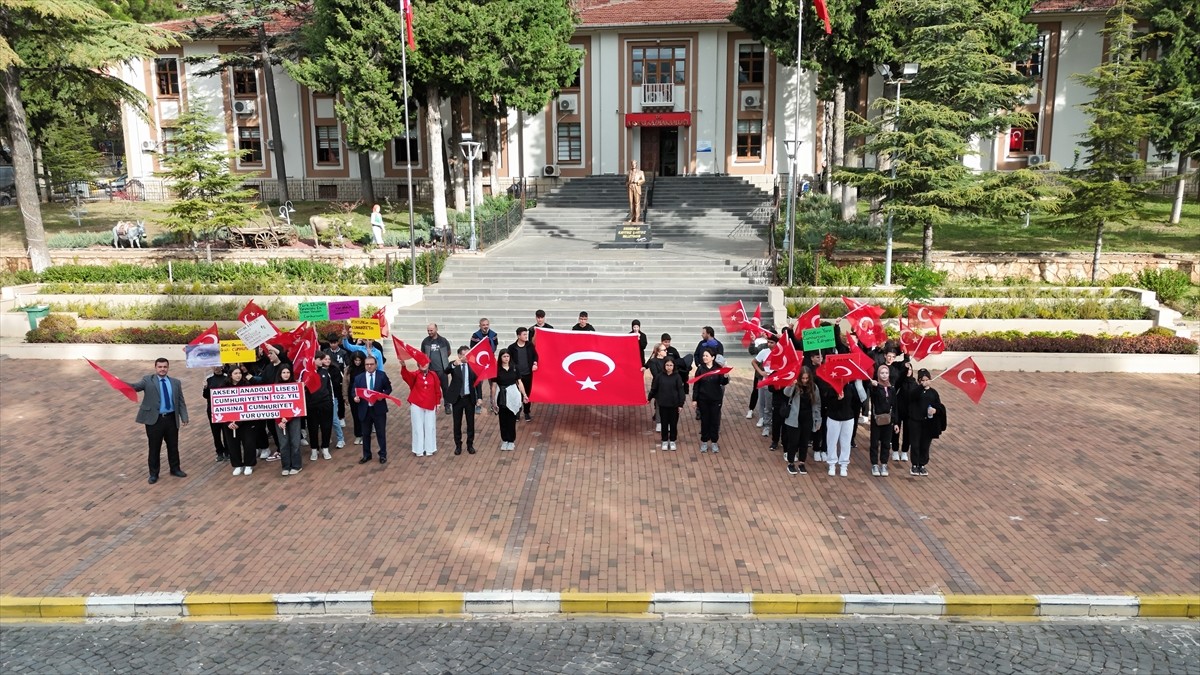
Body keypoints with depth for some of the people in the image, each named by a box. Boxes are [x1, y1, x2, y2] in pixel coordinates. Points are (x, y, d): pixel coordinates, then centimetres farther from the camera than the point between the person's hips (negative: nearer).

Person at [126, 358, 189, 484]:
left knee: (173, 446, 14)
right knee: (154, 448, 5)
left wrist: (184, 418, 1)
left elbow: (181, 402, 8)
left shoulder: (175, 382, 8)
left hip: (171, 419, 3)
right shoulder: (148, 380, 0)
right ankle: (154, 474, 19)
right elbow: (135, 386, -17)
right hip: (154, 419, -3)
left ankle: (175, 469, 30)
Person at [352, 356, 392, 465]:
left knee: (381, 433, 6)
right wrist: (355, 397, -17)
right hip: (365, 409, 2)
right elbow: (354, 392, 5)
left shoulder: (382, 375, -1)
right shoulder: (359, 378, 3)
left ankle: (383, 455, 19)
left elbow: (388, 388, 2)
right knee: (365, 434, 11)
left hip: (379, 409, -2)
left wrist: (383, 395, -17)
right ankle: (366, 455, 25)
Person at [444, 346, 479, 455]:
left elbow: (477, 381, -1)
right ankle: (458, 445, 20)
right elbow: (446, 371, -28)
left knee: (471, 422, 9)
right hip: (457, 398, -1)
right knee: (457, 423, 8)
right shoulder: (453, 364, -6)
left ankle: (470, 445, 21)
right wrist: (454, 364, -46)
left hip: (470, 398, 1)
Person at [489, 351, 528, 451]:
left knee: (512, 419, 5)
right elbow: (494, 386, -3)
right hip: (502, 397, -1)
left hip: (513, 396, 1)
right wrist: (493, 401, -3)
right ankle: (504, 440, 21)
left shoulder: (514, 368, 0)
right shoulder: (496, 370, -5)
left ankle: (511, 440, 17)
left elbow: (519, 382, 3)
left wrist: (524, 394, -4)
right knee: (503, 419, 7)